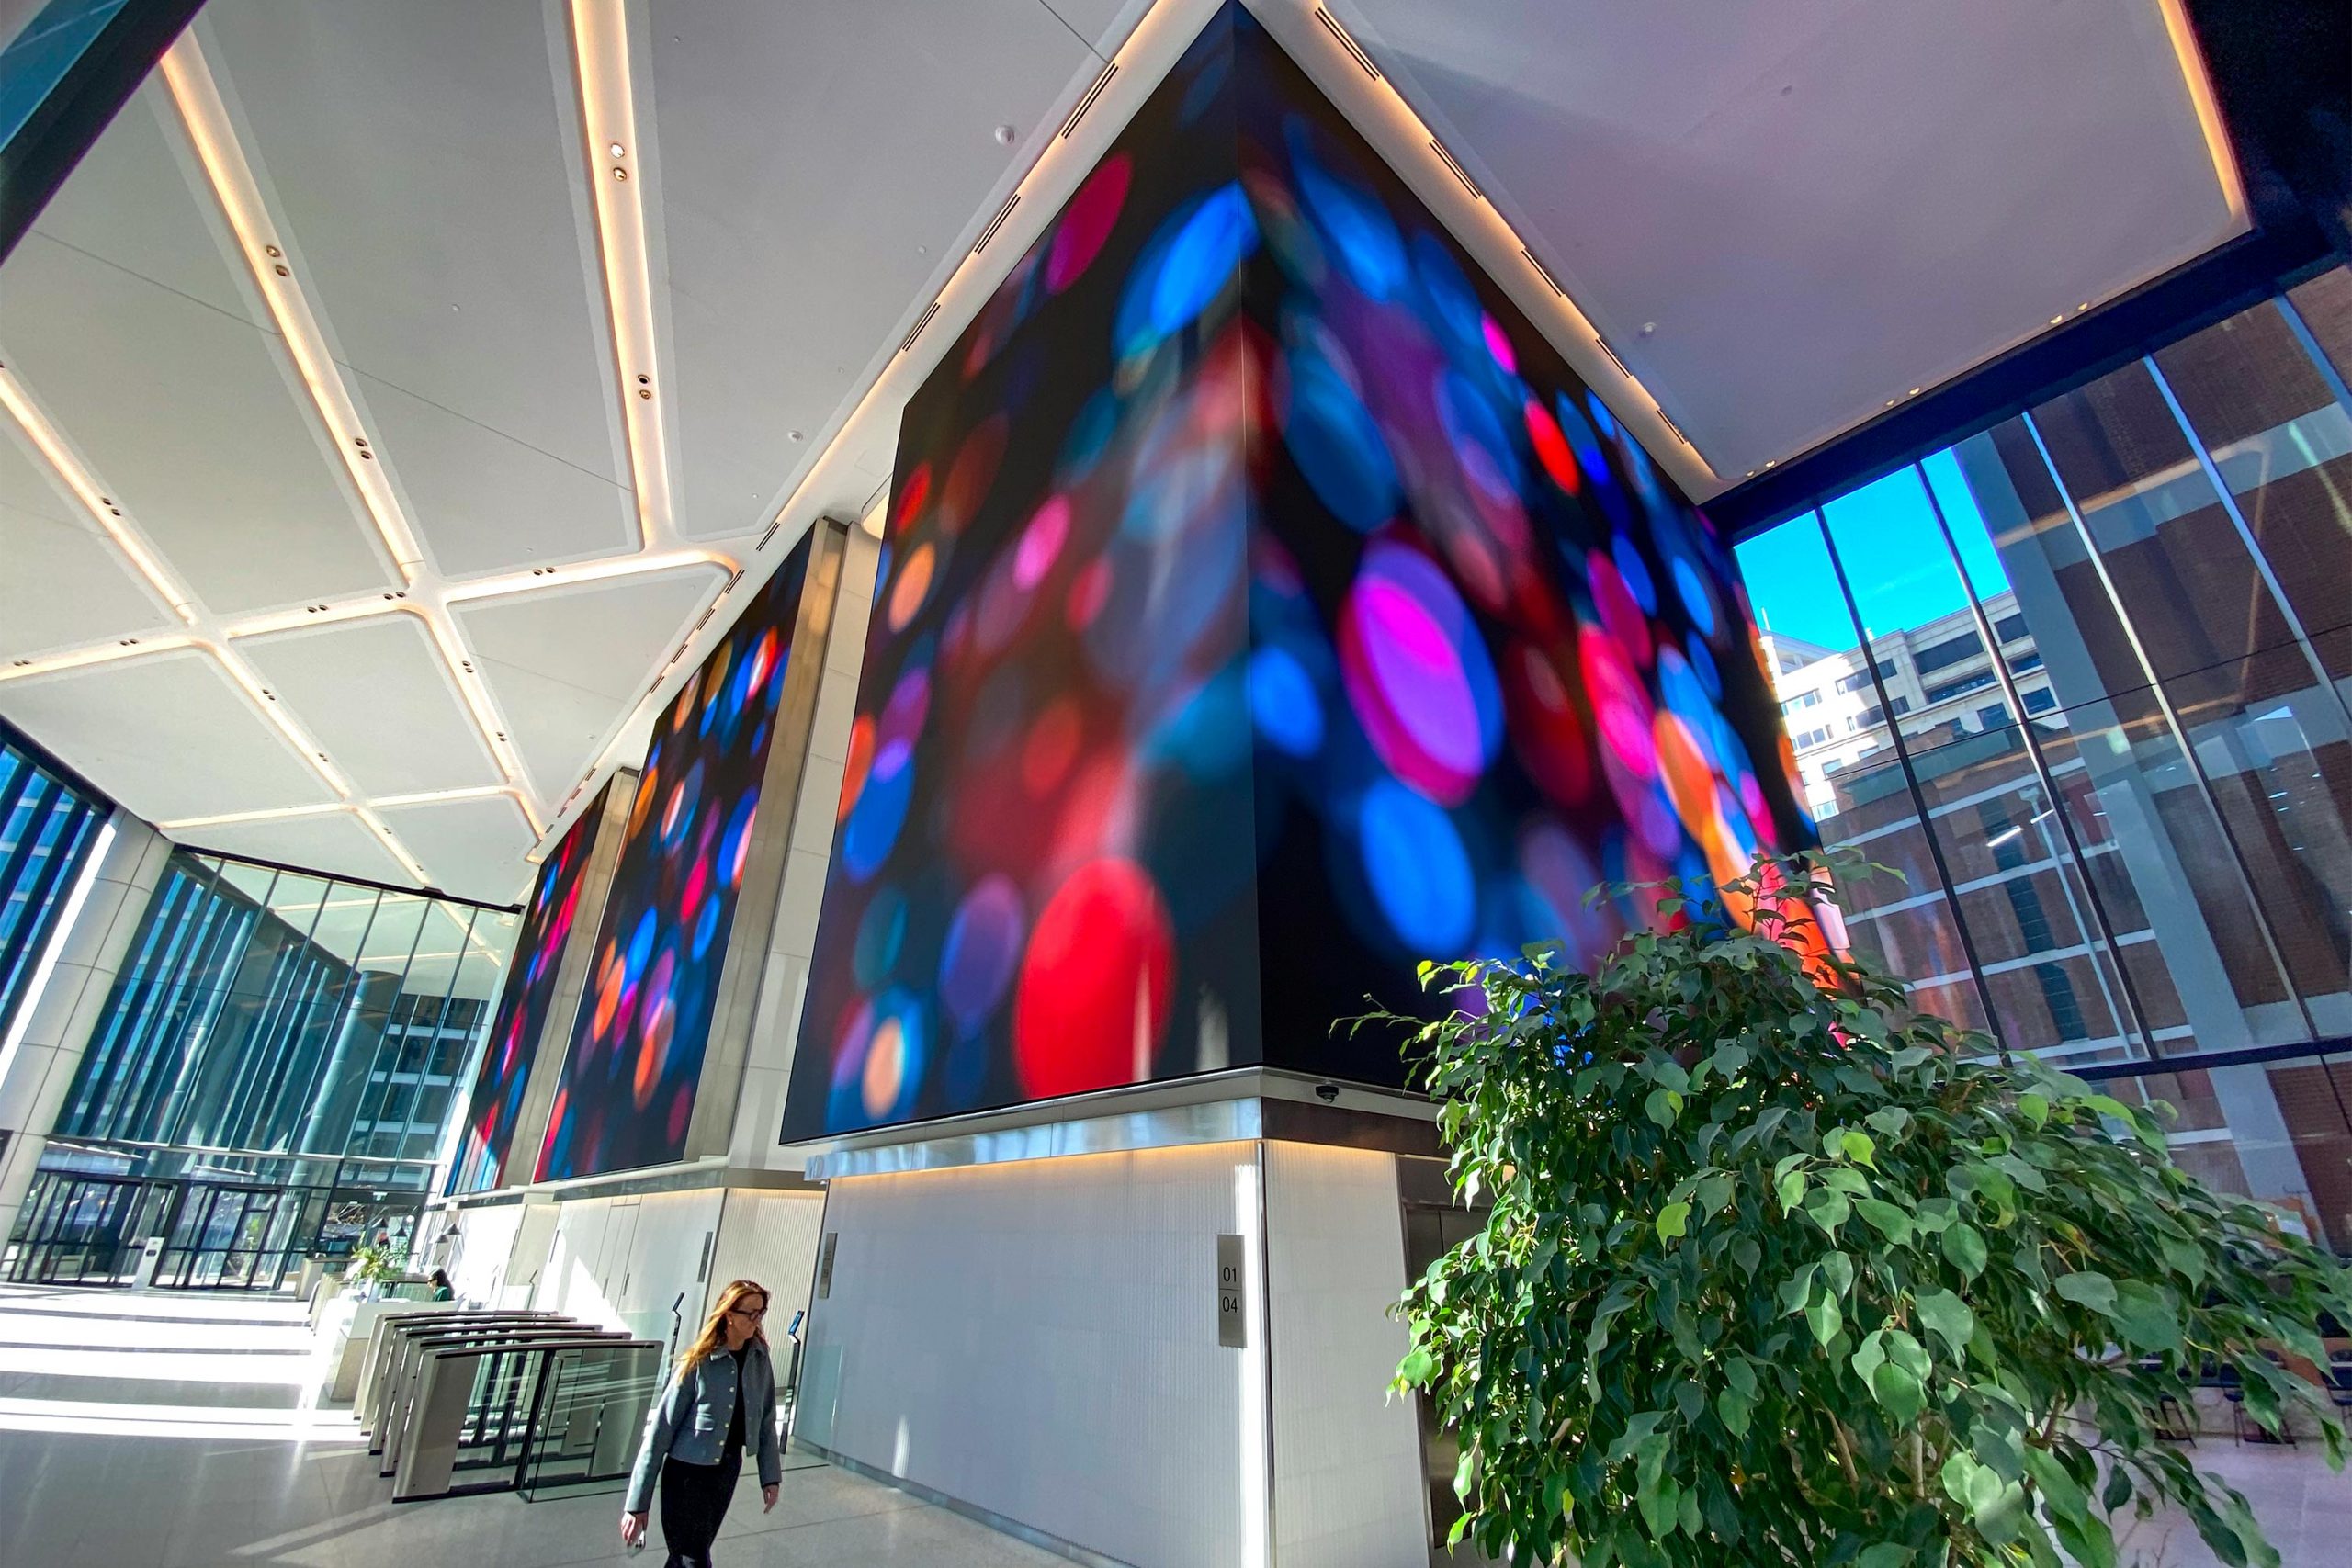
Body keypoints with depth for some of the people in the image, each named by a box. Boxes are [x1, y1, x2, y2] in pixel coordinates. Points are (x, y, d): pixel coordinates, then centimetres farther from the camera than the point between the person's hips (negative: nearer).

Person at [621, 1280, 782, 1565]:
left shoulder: (759, 1360, -4)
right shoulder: (699, 1363, -19)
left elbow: (766, 1421, 4)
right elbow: (659, 1430, -13)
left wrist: (770, 1476, 2)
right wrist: (637, 1504, -12)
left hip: (728, 1471, 5)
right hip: (687, 1473, -5)